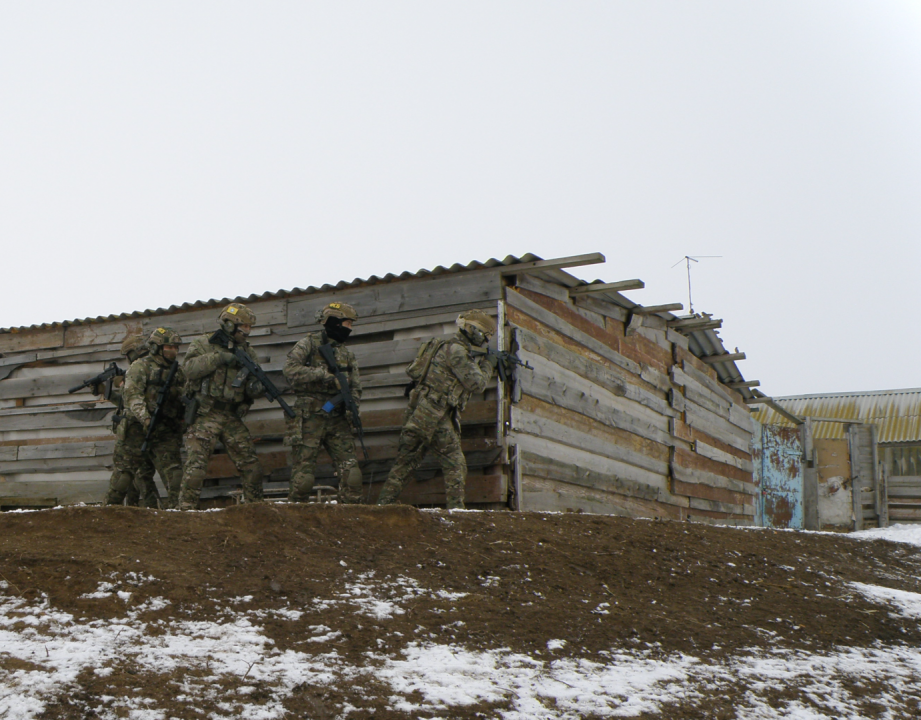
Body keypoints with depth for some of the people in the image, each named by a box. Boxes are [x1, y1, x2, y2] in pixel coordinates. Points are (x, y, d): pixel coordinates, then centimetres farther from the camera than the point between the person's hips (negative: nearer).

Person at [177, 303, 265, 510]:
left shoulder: (247, 352, 15)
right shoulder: (204, 344, 1)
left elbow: (250, 387, 15)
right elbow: (189, 367, -17)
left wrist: (256, 387, -9)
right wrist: (218, 358, -22)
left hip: (232, 417, 5)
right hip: (205, 416, -5)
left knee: (252, 466, 4)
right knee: (196, 465, -12)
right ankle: (186, 509, -6)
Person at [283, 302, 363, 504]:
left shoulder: (347, 354, 19)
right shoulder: (308, 344, 2)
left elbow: (355, 386, 10)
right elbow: (290, 371, -13)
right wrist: (322, 373, -20)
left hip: (337, 420, 5)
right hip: (310, 418, -5)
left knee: (351, 472, -3)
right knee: (303, 475, -4)